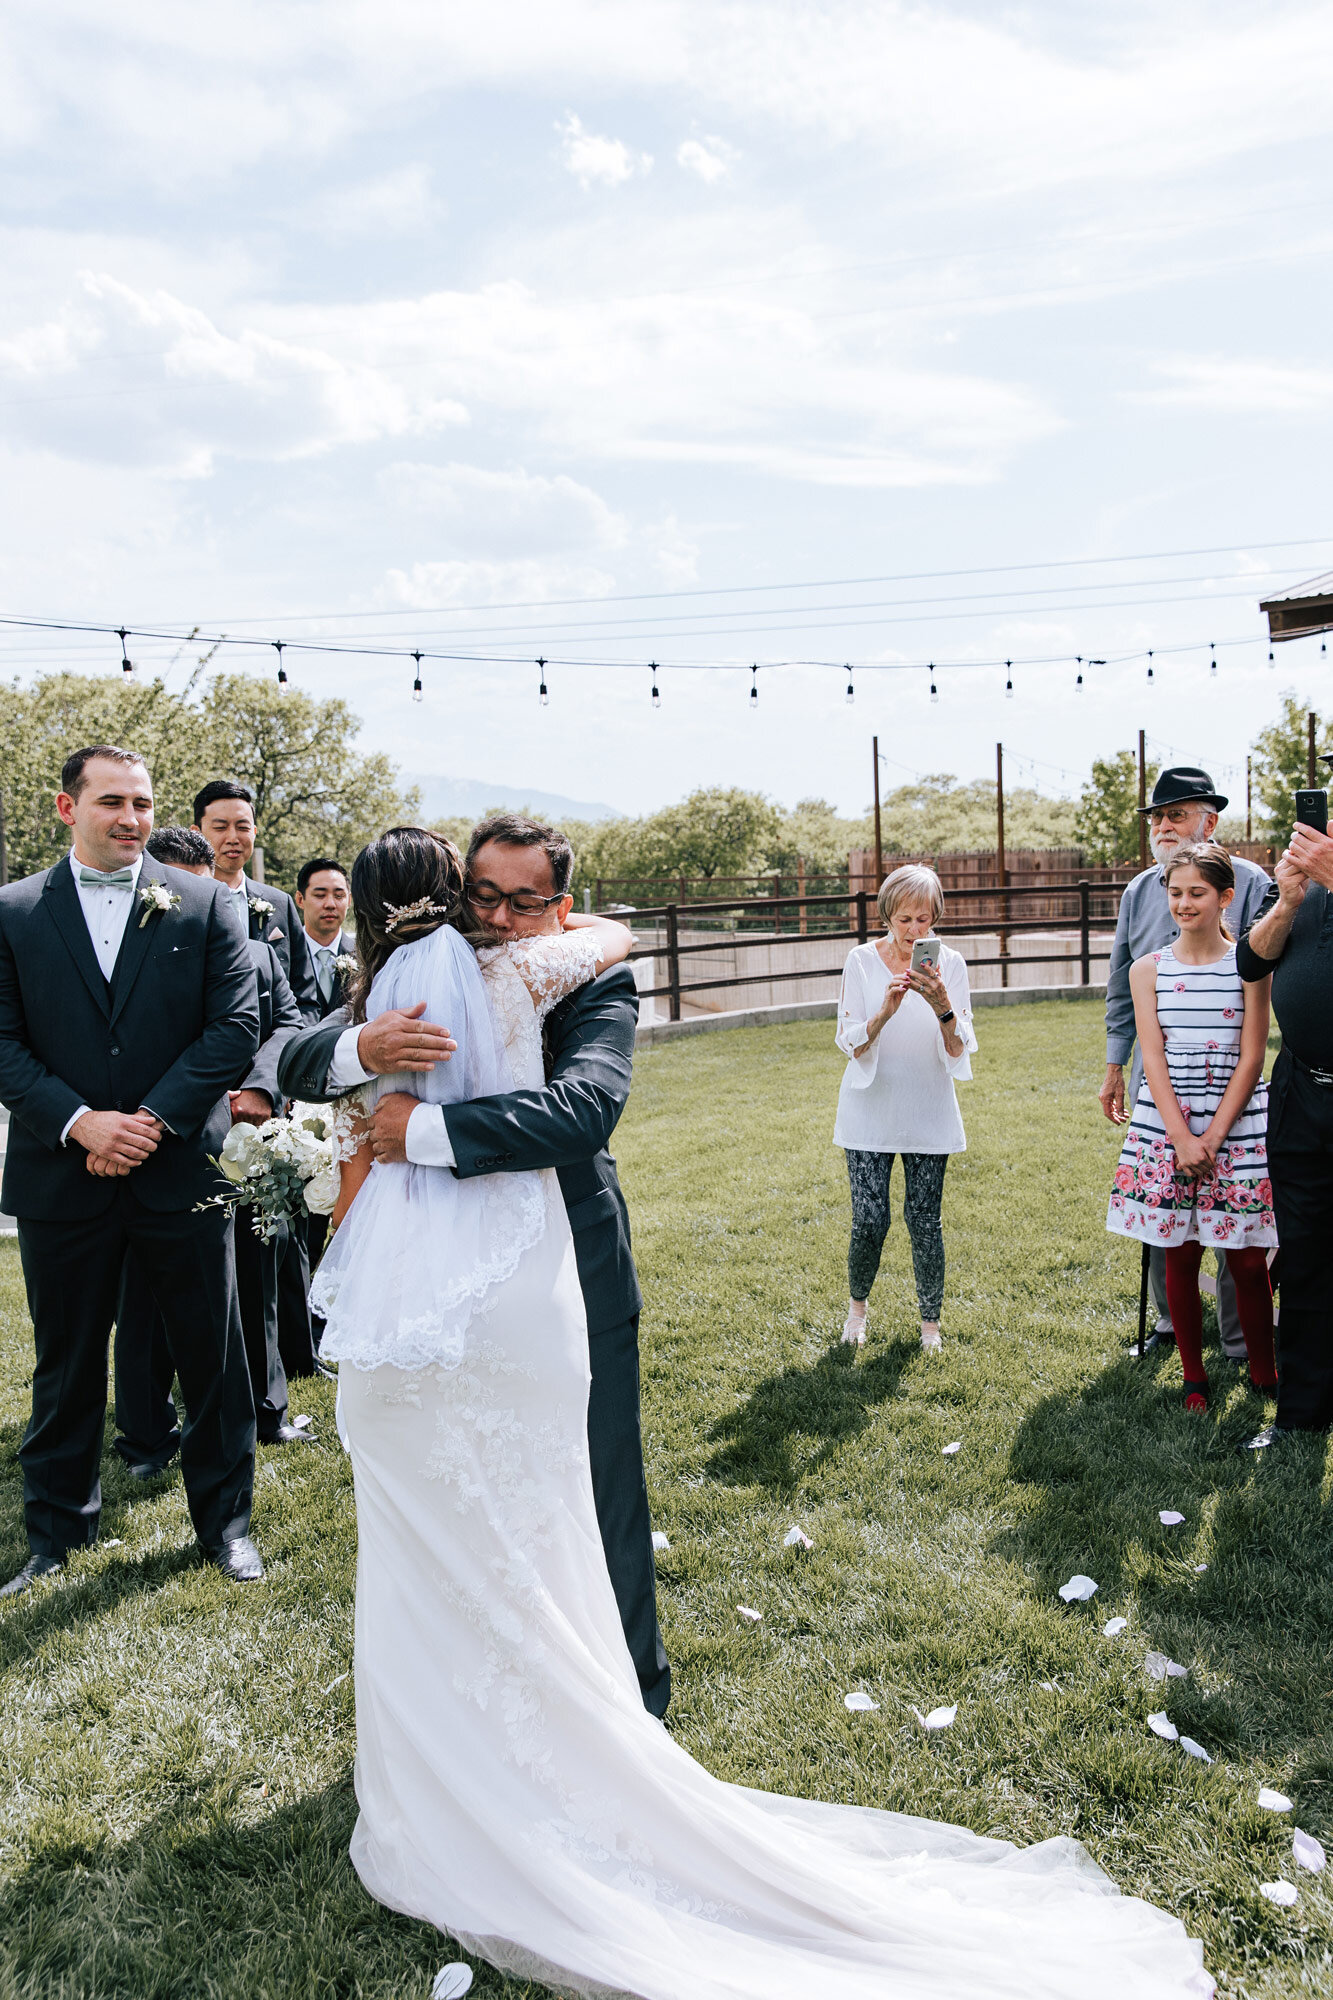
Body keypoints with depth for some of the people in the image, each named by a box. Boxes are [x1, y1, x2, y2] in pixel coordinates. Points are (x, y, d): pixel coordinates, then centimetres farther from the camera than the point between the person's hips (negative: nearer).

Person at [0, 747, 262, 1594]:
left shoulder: (202, 906, 1)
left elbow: (237, 1027, -6)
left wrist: (154, 1120, -14)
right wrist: (80, 1122, -16)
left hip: (181, 1171, 0)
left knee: (213, 1356, 10)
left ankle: (226, 1516, 28)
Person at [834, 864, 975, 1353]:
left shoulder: (949, 964, -2)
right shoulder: (862, 960, -4)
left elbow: (959, 1050, -6)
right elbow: (851, 1046, -7)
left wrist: (943, 1008, -25)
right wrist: (885, 1012, -25)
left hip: (928, 1115, 1)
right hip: (870, 1113, -1)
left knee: (925, 1222, 2)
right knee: (869, 1222, -3)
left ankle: (930, 1321, 23)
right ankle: (857, 1304, 26)